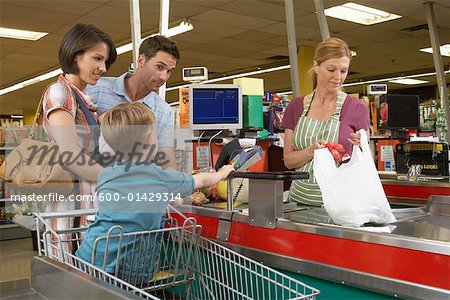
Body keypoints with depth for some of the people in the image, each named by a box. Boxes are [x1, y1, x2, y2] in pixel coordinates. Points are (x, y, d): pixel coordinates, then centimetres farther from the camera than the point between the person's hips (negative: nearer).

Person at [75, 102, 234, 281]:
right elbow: (202, 180, 16)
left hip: (88, 259, 4)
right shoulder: (164, 179, -3)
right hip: (129, 270, -4)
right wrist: (221, 173, 38)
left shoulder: (104, 176, 5)